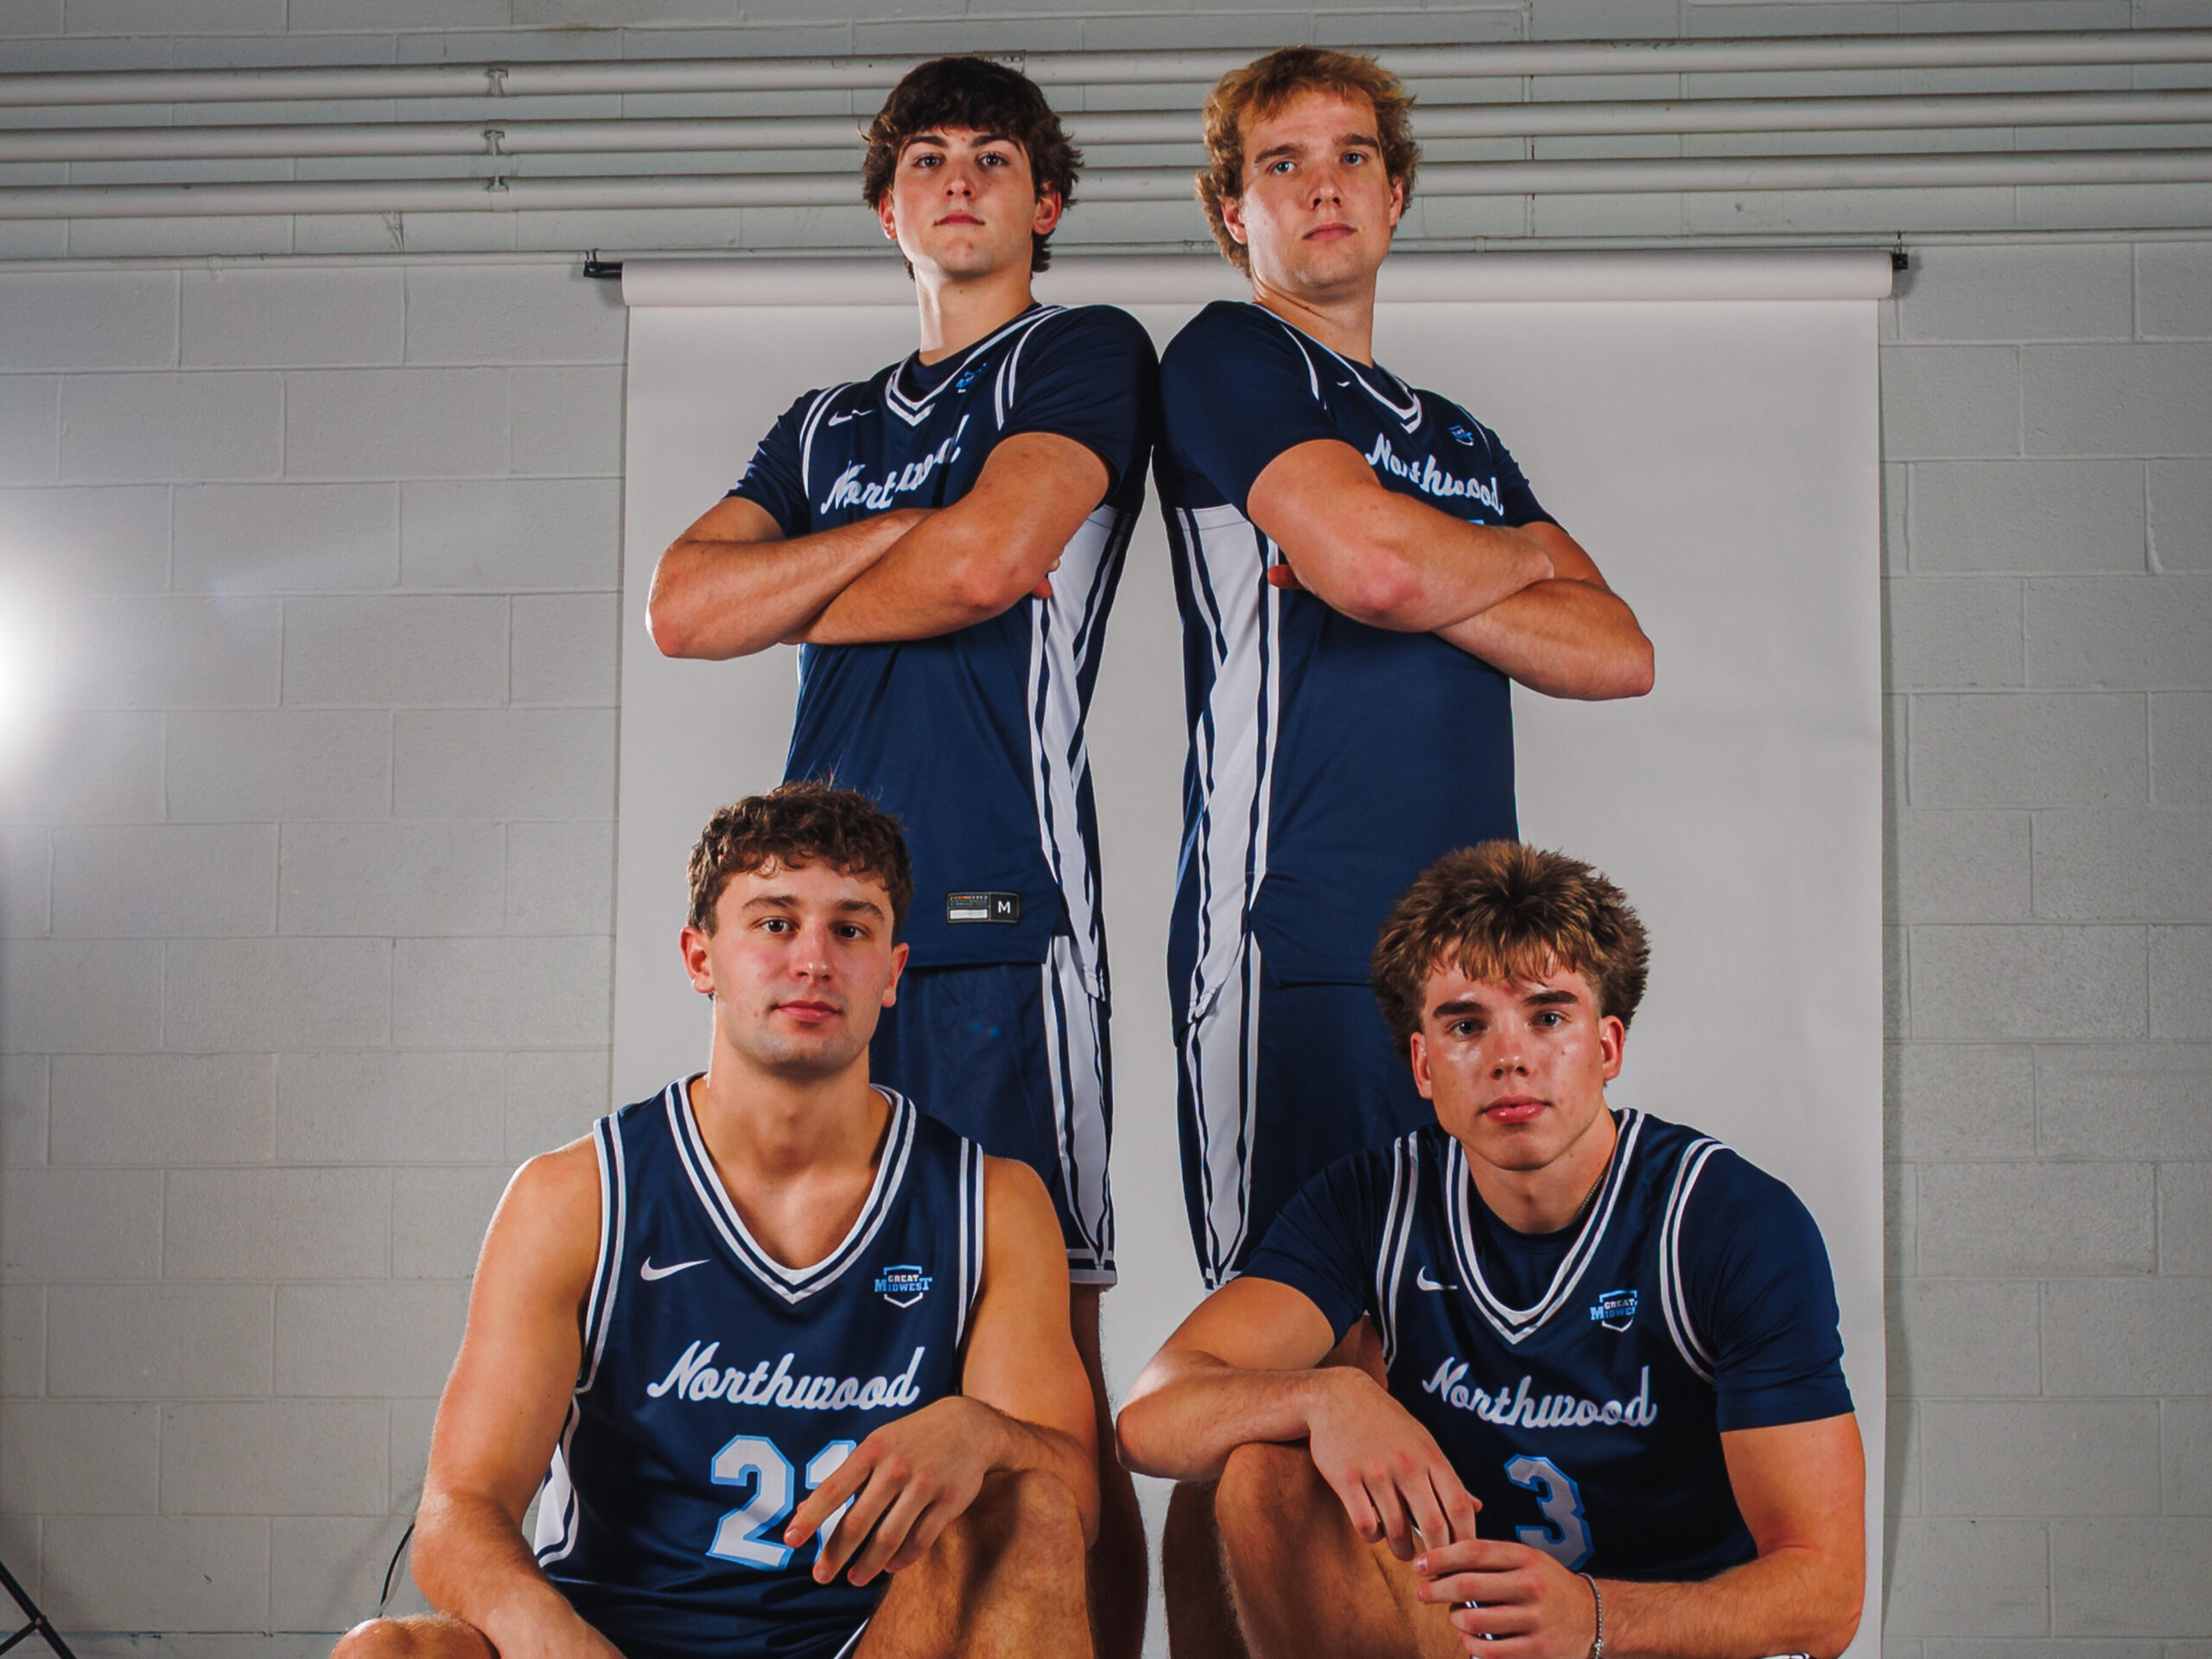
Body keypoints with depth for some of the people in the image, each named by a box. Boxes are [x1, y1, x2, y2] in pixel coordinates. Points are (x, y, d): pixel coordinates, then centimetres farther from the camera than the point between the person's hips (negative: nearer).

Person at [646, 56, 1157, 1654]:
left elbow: (983, 563, -9)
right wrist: (891, 541, 0)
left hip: (997, 917, -5)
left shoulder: (1086, 354, 8)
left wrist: (804, 603, 8)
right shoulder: (827, 424, 25)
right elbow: (684, 607, 10)